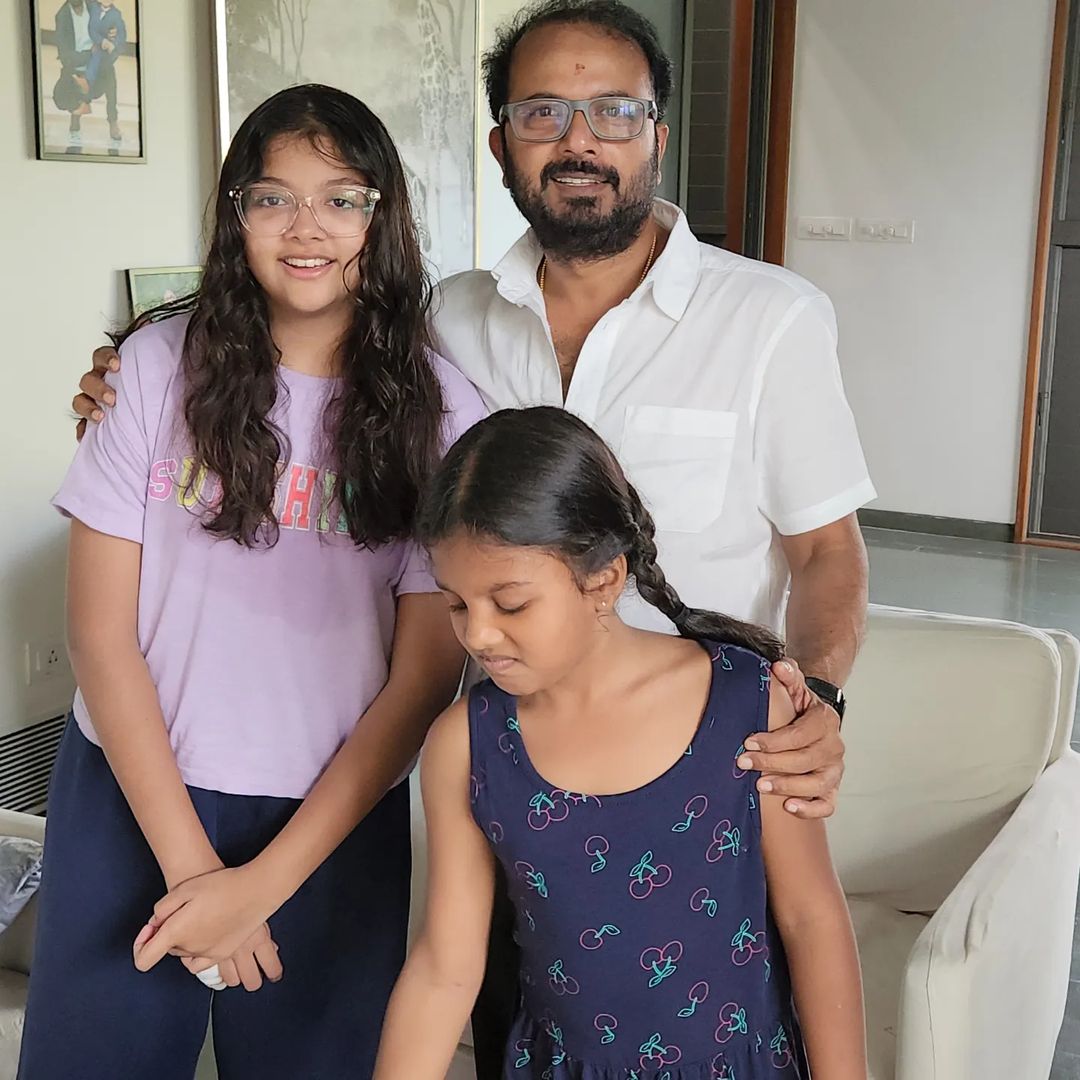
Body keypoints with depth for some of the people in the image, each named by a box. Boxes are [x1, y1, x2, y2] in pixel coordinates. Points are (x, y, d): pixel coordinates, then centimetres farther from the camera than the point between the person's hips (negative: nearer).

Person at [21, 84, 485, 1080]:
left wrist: (264, 884, -12)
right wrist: (188, 863, -10)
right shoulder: (164, 365, -6)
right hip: (133, 796, 1)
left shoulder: (439, 412, -6)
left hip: (334, 820, 0)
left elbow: (424, 679, -7)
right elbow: (99, 628, -6)